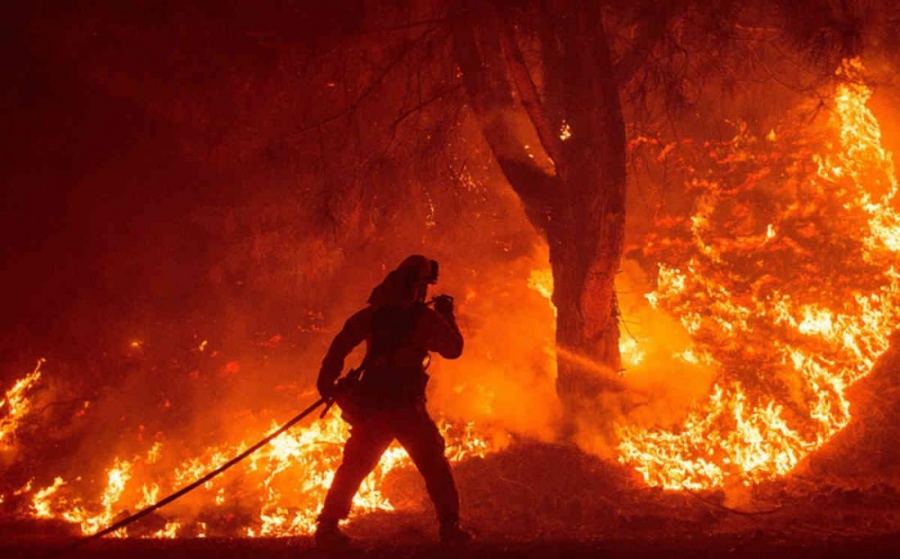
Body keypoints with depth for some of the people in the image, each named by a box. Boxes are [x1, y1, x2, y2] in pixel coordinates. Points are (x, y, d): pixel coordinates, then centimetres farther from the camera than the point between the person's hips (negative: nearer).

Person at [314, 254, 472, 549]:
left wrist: (327, 380, 6)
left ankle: (328, 526, 9)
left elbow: (342, 342, 2)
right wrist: (447, 316, 21)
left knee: (354, 467, 14)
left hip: (370, 402, 3)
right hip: (406, 406, -3)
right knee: (434, 465, 10)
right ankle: (449, 526, 6)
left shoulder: (374, 313, 8)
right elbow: (454, 348, 9)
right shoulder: (426, 317, -2)